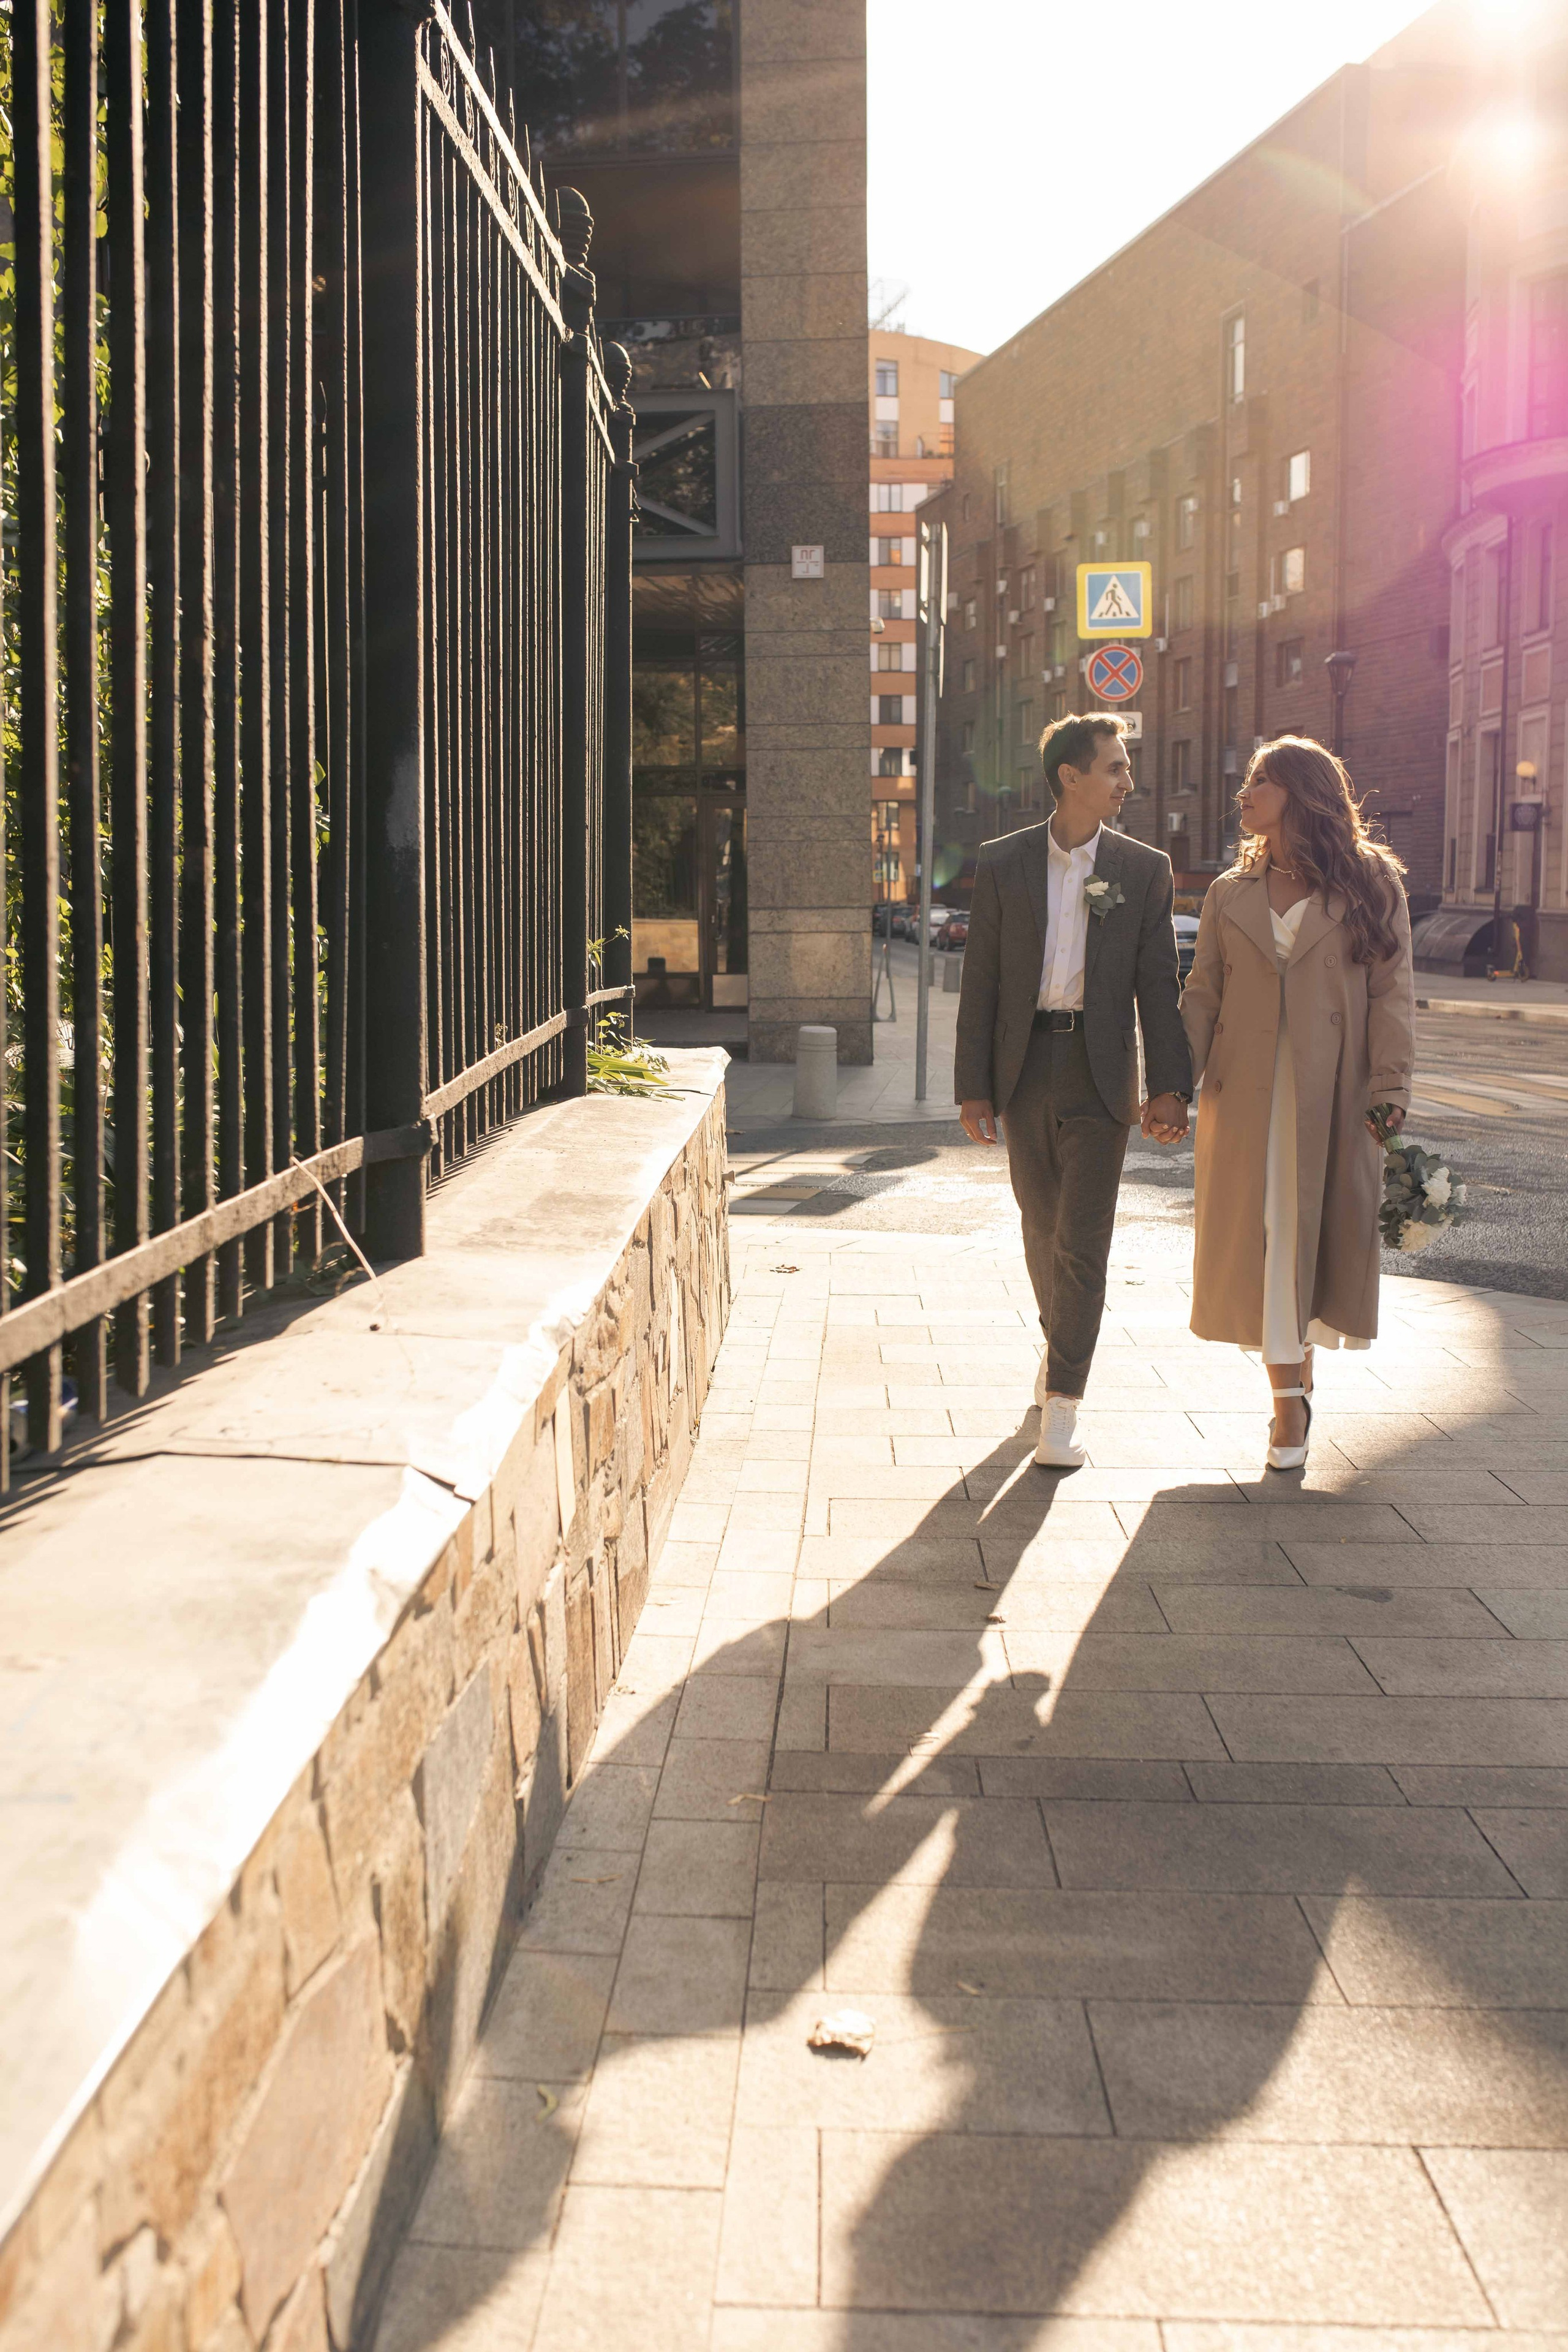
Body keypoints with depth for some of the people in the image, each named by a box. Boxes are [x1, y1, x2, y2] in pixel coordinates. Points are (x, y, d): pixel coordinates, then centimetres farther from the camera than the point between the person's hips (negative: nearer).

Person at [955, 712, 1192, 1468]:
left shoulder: (1144, 869, 3)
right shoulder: (1003, 863, 3)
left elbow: (1159, 985, 1)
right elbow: (980, 979, 3)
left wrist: (1170, 1086, -8)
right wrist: (972, 1086, -2)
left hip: (1099, 1070, -1)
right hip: (1024, 1068, 1)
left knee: (1083, 1240, -7)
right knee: (1042, 1226, 14)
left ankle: (1062, 1405, -4)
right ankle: (1059, 1340, 39)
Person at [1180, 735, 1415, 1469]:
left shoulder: (1370, 884, 3)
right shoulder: (1230, 893, 12)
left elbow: (1390, 990, -2)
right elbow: (1203, 992, 9)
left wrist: (1391, 1086, -11)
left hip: (1334, 1093, -2)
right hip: (1246, 1092, 2)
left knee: (1325, 1228, 2)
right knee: (1260, 1236, 0)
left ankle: (1293, 1382, 21)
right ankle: (1289, 1397, 7)